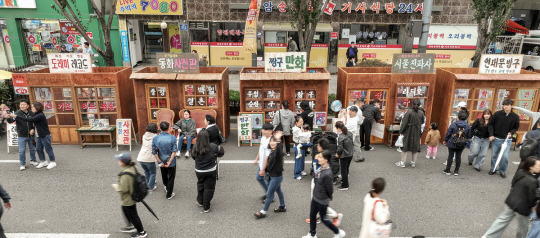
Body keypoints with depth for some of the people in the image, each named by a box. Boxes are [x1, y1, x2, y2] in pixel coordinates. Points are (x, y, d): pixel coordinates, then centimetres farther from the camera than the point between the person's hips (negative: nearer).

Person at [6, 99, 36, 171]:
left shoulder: (31, 114, -4)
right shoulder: (17, 113, -11)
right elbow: (11, 121, -22)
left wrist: (33, 129, -8)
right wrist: (8, 117, -44)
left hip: (31, 135, 3)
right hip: (22, 136, -2)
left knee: (33, 149, 16)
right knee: (22, 151, 3)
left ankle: (33, 161, 36)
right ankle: (23, 164, 17)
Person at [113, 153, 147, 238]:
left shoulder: (125, 175, -35)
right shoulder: (132, 168, -7)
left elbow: (123, 189, -30)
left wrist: (116, 186, -11)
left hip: (128, 200, -9)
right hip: (132, 197, 9)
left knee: (132, 215, 10)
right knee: (126, 211, 30)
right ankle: (131, 227, 48)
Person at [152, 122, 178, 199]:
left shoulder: (155, 138, -11)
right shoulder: (172, 138, -16)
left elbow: (154, 152, -10)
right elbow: (174, 151, -20)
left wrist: (160, 162, -6)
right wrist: (169, 162, -17)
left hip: (162, 161, 3)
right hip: (171, 162, -3)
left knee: (164, 176, 27)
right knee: (171, 178, 13)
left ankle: (166, 187, 51)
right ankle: (169, 195, 20)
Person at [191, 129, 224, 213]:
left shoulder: (195, 148, -15)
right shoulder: (213, 147, -21)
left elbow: (193, 157, 2)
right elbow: (221, 153, -6)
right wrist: (220, 148, 13)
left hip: (199, 171, 2)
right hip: (211, 171, -2)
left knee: (200, 185, 26)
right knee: (209, 188, 10)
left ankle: (200, 201, 43)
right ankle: (206, 207, 19)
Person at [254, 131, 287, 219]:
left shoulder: (278, 152, -25)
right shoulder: (272, 151, 2)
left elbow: (279, 147, -51)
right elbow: (268, 160, 16)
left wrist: (278, 139, -51)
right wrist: (263, 170, 20)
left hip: (277, 176, -9)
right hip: (272, 175, 9)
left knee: (269, 194, 1)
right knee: (278, 191, 24)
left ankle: (263, 212, 12)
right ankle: (282, 207, 42)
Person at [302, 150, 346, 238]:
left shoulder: (327, 174, -33)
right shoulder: (322, 167, -7)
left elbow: (329, 188, -19)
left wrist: (330, 197, -3)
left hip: (322, 200, -8)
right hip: (315, 197, 8)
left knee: (323, 218, 12)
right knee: (312, 215, 20)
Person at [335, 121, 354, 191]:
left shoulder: (341, 137, -26)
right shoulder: (349, 133, -3)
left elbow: (340, 148, -22)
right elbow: (352, 143, 8)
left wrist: (337, 154, -4)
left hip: (344, 156, -8)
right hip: (351, 154, 8)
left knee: (344, 170, 7)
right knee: (346, 169, 26)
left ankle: (345, 186, 18)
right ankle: (344, 180, 46)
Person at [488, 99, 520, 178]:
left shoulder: (515, 117, -3)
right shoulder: (497, 114, -7)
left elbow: (516, 127, 10)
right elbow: (490, 124, 1)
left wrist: (511, 133, -10)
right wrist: (491, 135, -8)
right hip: (496, 139, 0)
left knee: (505, 156, -5)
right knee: (494, 155, 10)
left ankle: (502, 170, 15)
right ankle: (493, 169, 27)